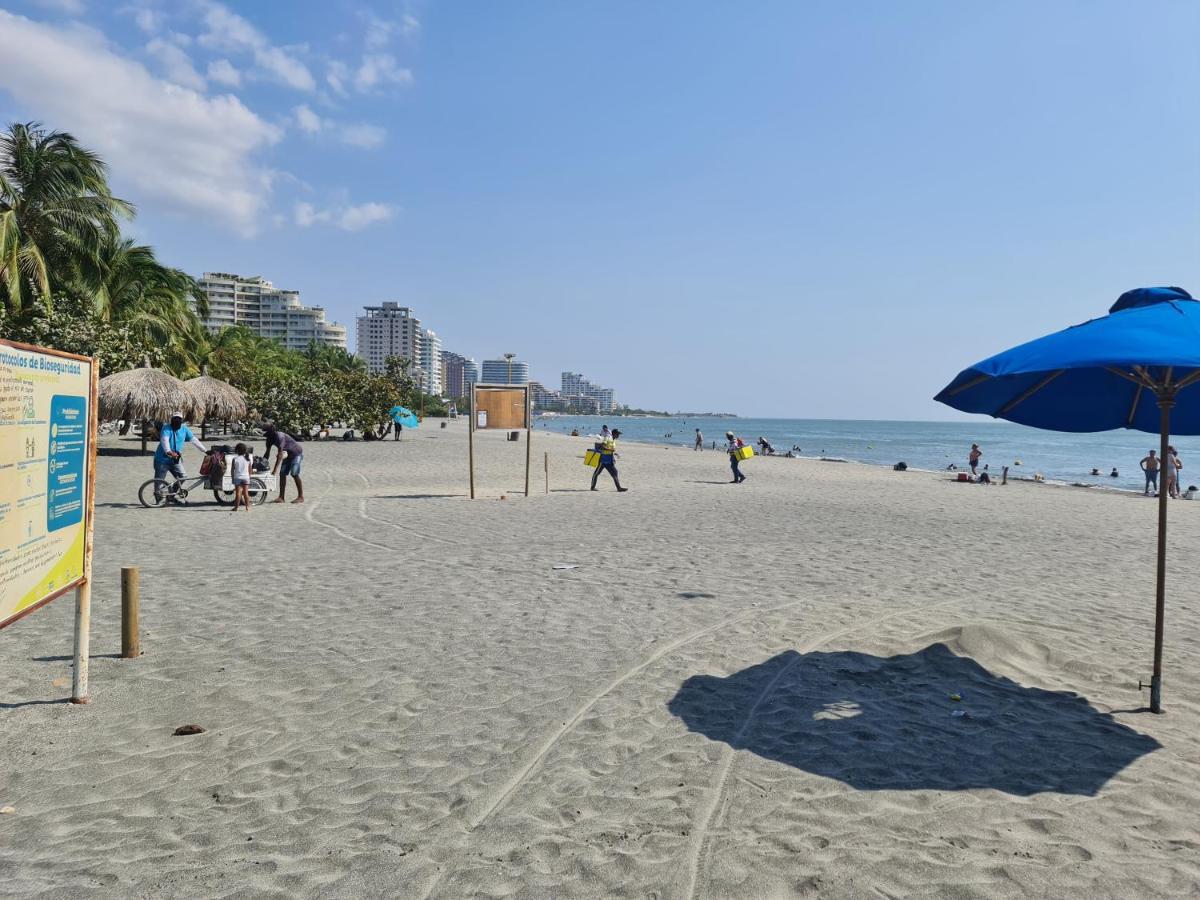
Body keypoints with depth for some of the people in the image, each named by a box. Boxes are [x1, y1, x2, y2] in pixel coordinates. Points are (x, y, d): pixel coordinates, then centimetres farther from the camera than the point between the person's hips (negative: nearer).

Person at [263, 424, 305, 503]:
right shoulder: (270, 439, -4)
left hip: (297, 454, -9)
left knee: (294, 474, -12)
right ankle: (281, 497, 0)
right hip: (290, 455, 9)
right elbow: (267, 453, 4)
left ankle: (301, 497, -5)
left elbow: (280, 454, -34)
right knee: (282, 474, 0)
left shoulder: (280, 437, -30)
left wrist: (275, 469, -36)